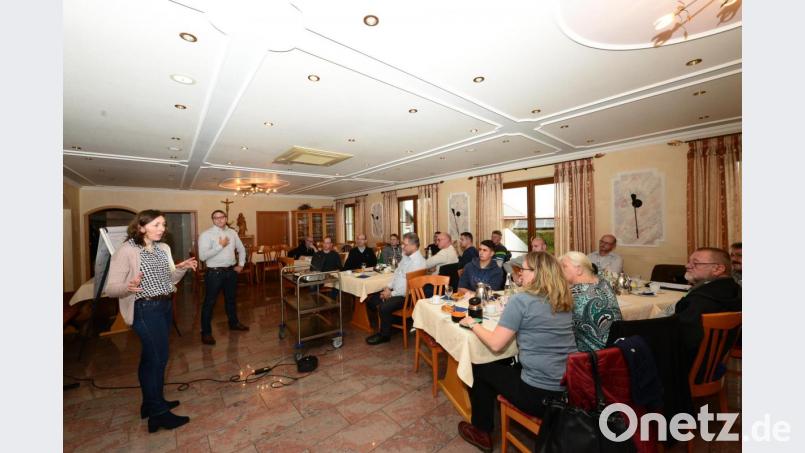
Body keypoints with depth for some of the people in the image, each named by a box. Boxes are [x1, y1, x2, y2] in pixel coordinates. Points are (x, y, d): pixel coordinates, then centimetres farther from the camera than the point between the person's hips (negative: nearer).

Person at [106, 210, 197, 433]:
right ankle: (158, 414, 13)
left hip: (165, 306, 7)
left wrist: (182, 268, -4)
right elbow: (111, 288, -16)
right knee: (158, 357, -2)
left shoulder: (163, 248, 7)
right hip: (145, 309, -7)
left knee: (151, 356, 18)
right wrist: (128, 287, -36)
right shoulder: (126, 251, -14)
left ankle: (152, 403, 32)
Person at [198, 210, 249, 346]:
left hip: (231, 271, 6)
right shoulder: (206, 235, -11)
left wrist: (241, 264, 9)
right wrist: (220, 246, -21)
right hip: (214, 272, -5)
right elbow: (202, 256, -21)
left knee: (231, 299, 20)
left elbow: (241, 249, 17)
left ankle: (234, 323, 37)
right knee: (209, 302, 4)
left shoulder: (232, 233, 6)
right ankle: (206, 332, 17)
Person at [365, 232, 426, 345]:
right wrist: (389, 287, 2)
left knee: (385, 307, -27)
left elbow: (409, 287, -24)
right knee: (371, 299, 3)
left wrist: (392, 294, -16)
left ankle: (384, 335, -2)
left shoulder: (418, 262, -21)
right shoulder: (405, 256, 7)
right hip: (395, 291, 9)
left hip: (406, 296, -9)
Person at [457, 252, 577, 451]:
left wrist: (472, 324, -3)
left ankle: (481, 433, 31)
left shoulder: (521, 299, -19)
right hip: (571, 388, 7)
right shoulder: (564, 301, 3)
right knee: (506, 365, 28)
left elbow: (495, 344, -17)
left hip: (540, 394, -7)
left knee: (479, 368, 14)